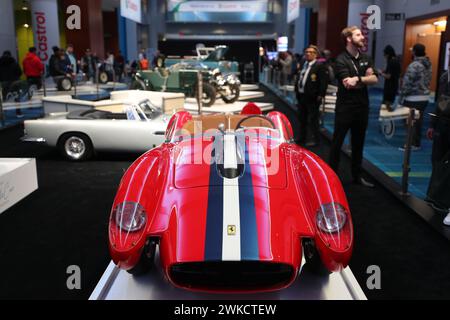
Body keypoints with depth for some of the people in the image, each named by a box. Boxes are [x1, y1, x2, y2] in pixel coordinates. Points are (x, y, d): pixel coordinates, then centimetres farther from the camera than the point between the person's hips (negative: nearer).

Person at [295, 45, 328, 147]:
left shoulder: (319, 66, -11)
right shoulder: (303, 65, 13)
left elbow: (324, 82, -16)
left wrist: (321, 95, -18)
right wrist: (297, 91, 13)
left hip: (312, 97, -8)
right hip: (301, 96, 8)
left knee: (313, 119, 1)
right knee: (302, 119, 18)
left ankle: (315, 139, 13)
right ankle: (302, 138, 32)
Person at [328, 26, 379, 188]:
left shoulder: (365, 58, 11)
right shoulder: (341, 60, -10)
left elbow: (374, 79, -1)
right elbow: (348, 84, -21)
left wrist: (358, 79, -16)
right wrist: (365, 79, -9)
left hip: (362, 107, 7)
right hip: (345, 107, -6)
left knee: (358, 143, 15)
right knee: (337, 142, 2)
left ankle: (357, 175, 27)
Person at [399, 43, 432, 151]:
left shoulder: (414, 65, -18)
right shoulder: (428, 65, 8)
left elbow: (407, 84, -17)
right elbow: (428, 82, 12)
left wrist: (401, 98, -9)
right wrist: (424, 92, 18)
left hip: (413, 99, -8)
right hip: (425, 97, 8)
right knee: (418, 121, 15)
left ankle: (412, 144, 8)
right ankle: (417, 143, 22)